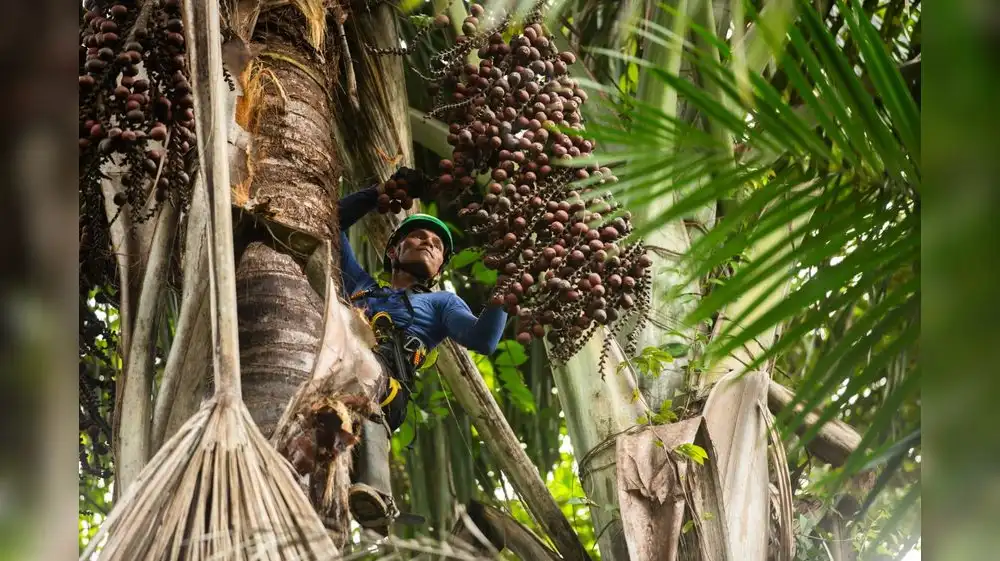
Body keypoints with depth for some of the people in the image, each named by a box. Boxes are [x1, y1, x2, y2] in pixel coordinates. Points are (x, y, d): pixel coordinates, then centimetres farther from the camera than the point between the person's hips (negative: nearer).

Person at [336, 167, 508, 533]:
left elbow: (483, 340, 19)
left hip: (382, 377, -2)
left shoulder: (441, 303, 39)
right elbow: (332, 221, 52)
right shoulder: (360, 285, 47)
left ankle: (373, 492, -69)